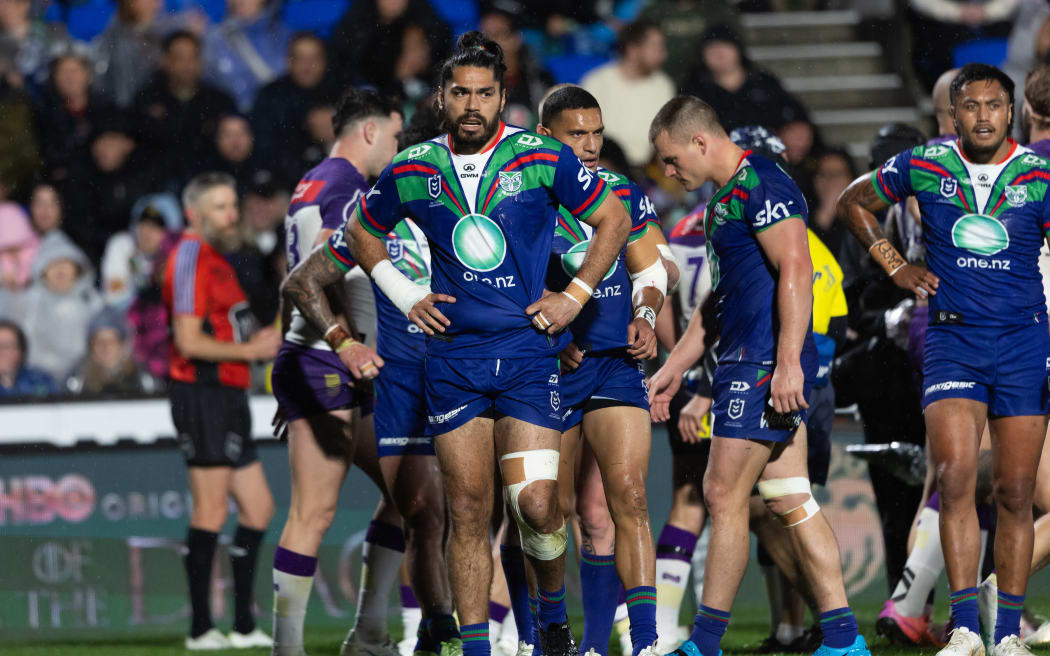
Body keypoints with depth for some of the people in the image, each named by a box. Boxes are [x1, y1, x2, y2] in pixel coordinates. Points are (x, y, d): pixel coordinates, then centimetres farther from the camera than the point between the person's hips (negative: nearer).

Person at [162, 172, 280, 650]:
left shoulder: (215, 260, 20)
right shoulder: (192, 257, -11)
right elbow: (190, 341, -18)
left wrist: (257, 342, 11)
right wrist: (248, 350, -10)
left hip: (227, 397, 10)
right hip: (202, 396, -10)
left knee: (258, 507, 9)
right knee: (211, 510, -10)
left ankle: (243, 625, 13)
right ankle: (201, 628, -8)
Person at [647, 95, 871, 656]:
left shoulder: (760, 184, -11)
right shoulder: (725, 198, 21)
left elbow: (795, 271, -20)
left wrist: (788, 362, -26)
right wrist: (674, 367, 30)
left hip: (766, 365, -10)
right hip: (747, 362, 10)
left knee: (724, 495, -6)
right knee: (789, 500, 6)